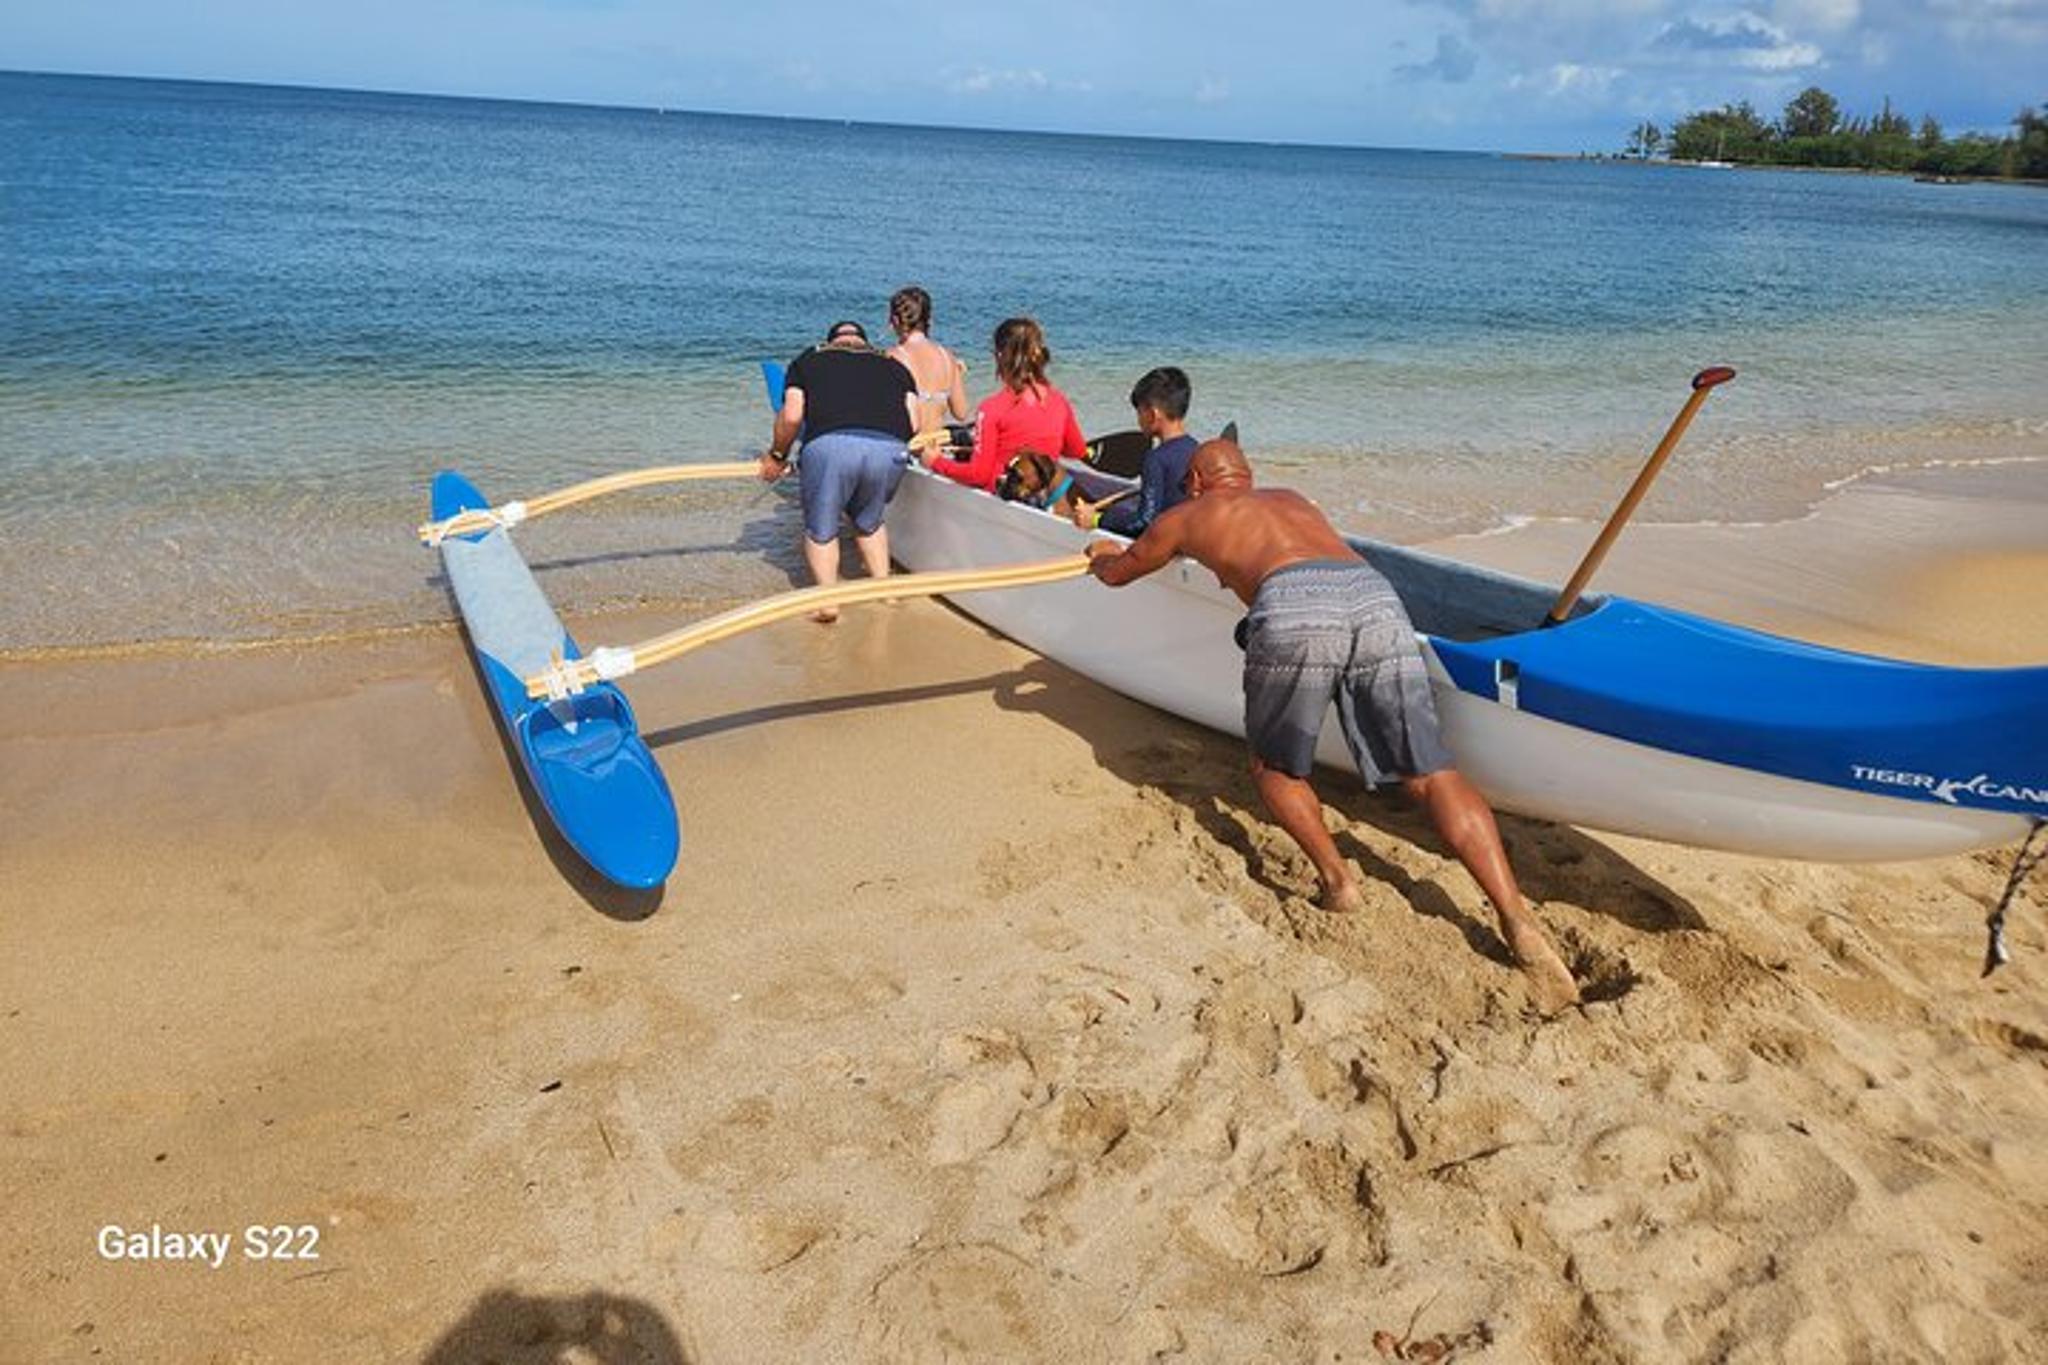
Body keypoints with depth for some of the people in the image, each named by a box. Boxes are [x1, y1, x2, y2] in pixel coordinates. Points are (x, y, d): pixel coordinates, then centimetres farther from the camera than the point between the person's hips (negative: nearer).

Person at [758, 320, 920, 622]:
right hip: (889, 447, 2)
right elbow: (914, 424, 16)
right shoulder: (894, 367, 31)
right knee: (869, 522, 27)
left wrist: (777, 456, 26)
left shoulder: (808, 361, 26)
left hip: (830, 444, -2)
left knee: (821, 529, 16)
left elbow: (791, 416, 12)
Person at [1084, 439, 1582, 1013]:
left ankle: (1337, 880, 4)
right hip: (1376, 595, 4)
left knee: (1274, 766, 20)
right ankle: (1517, 920, -11)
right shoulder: (1290, 499, 42)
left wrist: (1104, 553, 71)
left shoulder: (1186, 517, 30)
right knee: (1432, 775, 1)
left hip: (1293, 607, -4)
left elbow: (1117, 572, 49)